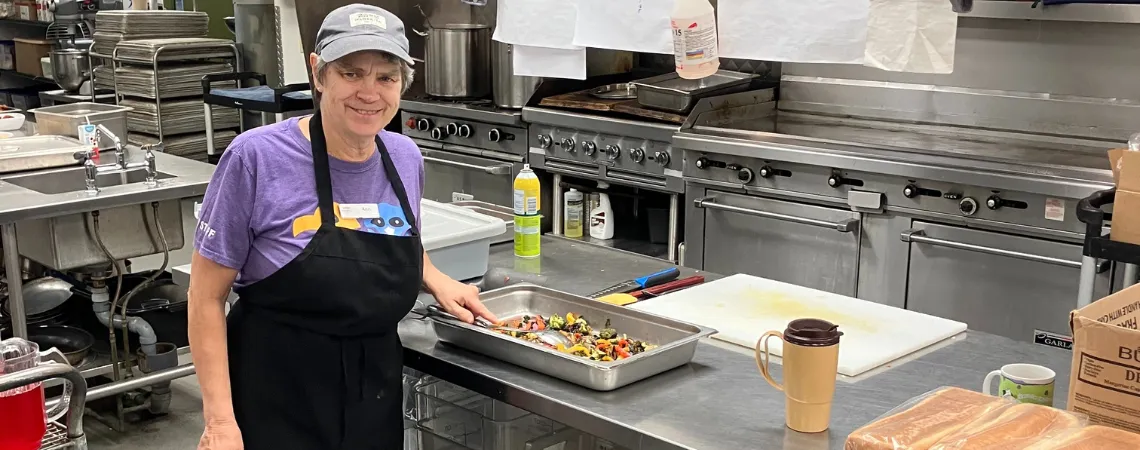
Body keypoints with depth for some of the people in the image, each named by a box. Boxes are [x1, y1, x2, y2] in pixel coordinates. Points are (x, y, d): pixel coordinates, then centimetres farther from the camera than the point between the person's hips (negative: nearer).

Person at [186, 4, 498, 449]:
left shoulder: (406, 158, -1)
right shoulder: (255, 157, -16)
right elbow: (207, 297, -11)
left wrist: (437, 282, 3)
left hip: (377, 398, 5)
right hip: (276, 404, -4)